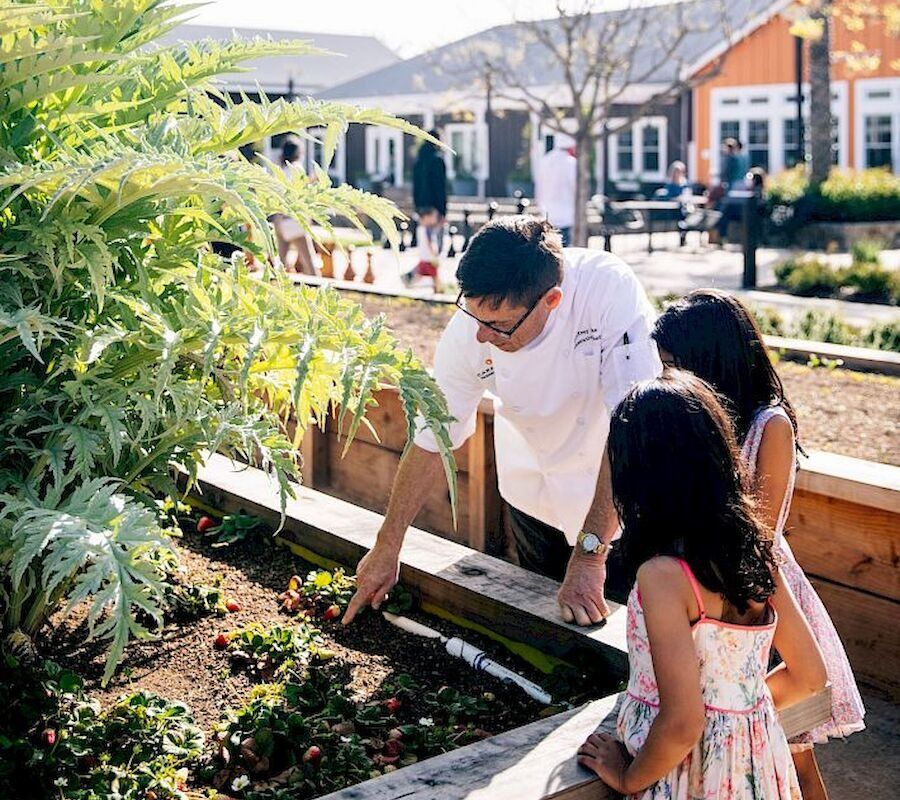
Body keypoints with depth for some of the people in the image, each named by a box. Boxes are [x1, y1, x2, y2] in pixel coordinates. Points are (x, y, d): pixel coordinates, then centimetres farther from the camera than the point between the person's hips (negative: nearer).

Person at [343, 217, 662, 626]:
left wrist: (590, 552, -32)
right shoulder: (470, 330, -23)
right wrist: (387, 547, -4)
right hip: (537, 492, 2)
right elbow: (432, 438, -11)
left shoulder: (610, 290, -34)